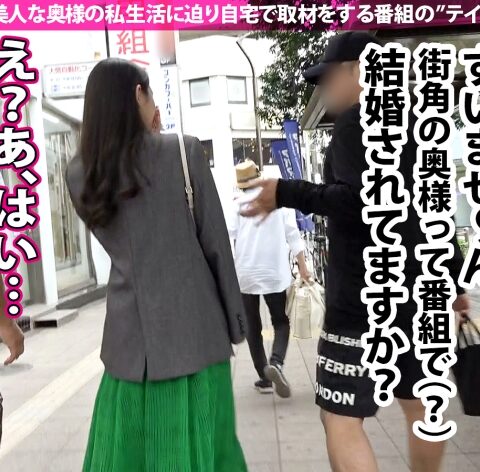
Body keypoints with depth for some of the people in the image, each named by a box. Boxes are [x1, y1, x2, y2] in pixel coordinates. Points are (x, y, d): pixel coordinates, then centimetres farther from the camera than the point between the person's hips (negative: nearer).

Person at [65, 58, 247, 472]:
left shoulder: (79, 173, 3)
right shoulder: (184, 151, -8)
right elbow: (216, 244, -6)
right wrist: (235, 322, 5)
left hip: (129, 336, 4)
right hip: (192, 330, -3)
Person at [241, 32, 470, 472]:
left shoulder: (357, 120, -9)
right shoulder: (415, 124, 17)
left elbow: (359, 201, -25)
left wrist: (287, 193, -16)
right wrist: (454, 280, 26)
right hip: (418, 289, 9)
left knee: (341, 417, -2)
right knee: (420, 405, 21)